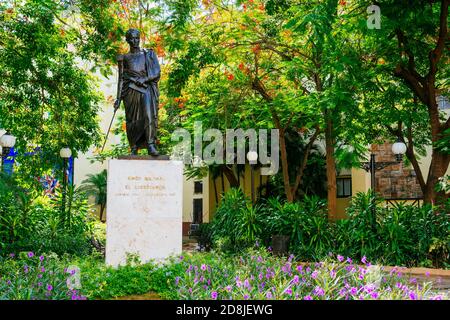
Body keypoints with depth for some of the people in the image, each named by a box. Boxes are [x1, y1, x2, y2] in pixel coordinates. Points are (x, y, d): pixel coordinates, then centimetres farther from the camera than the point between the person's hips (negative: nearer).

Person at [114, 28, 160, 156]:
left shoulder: (148, 54, 11)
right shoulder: (124, 58, 13)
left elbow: (157, 73, 4)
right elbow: (121, 79, 12)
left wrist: (144, 79, -14)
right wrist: (118, 98, 5)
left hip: (147, 89, -1)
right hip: (131, 91, 1)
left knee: (149, 115, -20)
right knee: (132, 120, -1)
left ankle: (151, 145, -27)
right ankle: (134, 148, 8)